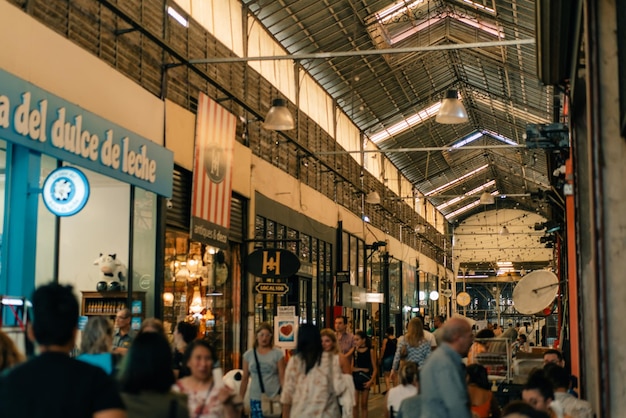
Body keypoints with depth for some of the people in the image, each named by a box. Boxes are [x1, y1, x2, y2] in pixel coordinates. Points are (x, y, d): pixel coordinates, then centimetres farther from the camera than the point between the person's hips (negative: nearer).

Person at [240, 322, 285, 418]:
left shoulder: (277, 354, -1)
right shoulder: (249, 354, 6)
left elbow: (282, 378, -2)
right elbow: (245, 379, 10)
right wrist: (240, 400, 10)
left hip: (274, 398, -2)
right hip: (255, 399, 2)